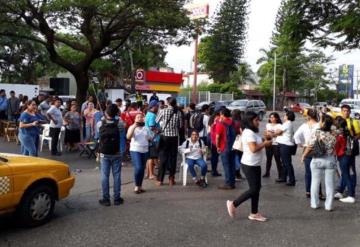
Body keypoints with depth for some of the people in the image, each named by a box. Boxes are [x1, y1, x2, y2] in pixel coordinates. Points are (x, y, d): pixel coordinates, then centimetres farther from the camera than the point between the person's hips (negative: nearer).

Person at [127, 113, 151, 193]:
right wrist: (134, 127, -22)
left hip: (145, 151, 5)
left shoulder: (146, 129, 14)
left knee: (142, 169, 8)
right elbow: (128, 137, -17)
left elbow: (149, 138, 18)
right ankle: (136, 186, -1)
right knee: (138, 168, -17)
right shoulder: (132, 127, -1)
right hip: (135, 150, -5)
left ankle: (140, 186, 20)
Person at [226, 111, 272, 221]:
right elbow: (253, 149, -26)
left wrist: (264, 142, 1)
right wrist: (265, 143, -14)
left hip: (255, 165, 10)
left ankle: (254, 213, 19)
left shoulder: (253, 132, 14)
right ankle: (233, 204, 8)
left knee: (256, 188, 11)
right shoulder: (249, 133, -19)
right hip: (249, 165, -10)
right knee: (253, 189, -5)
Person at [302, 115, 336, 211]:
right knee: (330, 184, 9)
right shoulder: (333, 135, -4)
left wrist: (303, 156, 0)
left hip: (317, 160, -1)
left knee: (315, 182, 12)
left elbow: (310, 147, -12)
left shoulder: (316, 133, -12)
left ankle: (314, 204, 18)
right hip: (330, 160, 1)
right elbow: (334, 148, 0)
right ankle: (329, 206, 13)